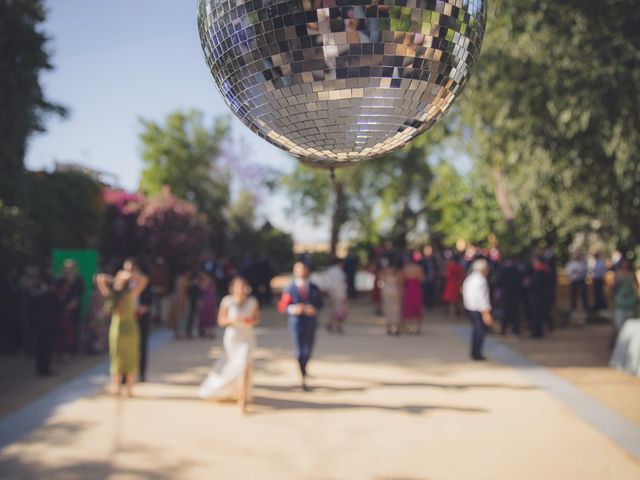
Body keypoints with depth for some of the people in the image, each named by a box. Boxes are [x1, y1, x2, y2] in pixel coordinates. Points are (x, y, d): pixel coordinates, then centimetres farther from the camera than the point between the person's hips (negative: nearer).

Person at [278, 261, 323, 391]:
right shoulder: (290, 289, -4)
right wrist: (293, 309, -22)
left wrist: (314, 309, -12)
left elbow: (320, 303, 8)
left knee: (308, 350, 9)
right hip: (296, 321, -3)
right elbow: (282, 307, -4)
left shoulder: (314, 288, 4)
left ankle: (303, 369, 39)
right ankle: (303, 377, 8)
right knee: (299, 351, -3)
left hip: (311, 322, 3)